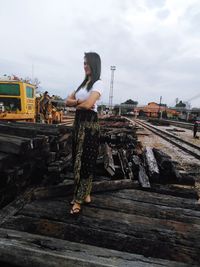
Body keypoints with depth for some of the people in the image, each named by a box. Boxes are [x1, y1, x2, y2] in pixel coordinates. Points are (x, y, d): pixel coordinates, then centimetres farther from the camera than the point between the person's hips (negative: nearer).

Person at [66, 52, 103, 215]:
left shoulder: (98, 83, -6)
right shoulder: (83, 83, 19)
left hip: (90, 124, -8)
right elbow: (68, 101, 13)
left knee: (85, 160, -3)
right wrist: (79, 102, -7)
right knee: (78, 159, 10)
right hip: (78, 123, 9)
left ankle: (79, 199, 8)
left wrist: (76, 104, 0)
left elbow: (88, 105, -20)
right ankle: (85, 195, 23)